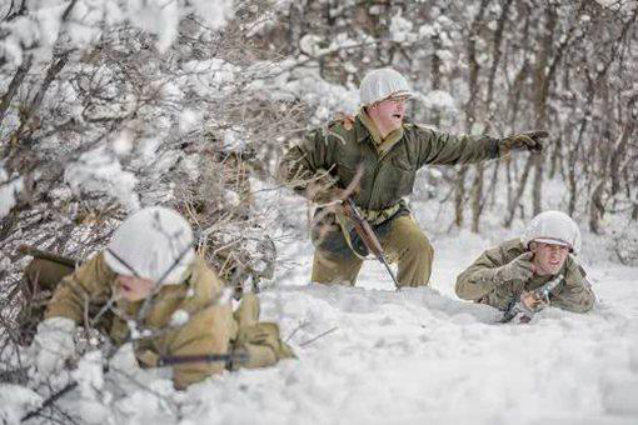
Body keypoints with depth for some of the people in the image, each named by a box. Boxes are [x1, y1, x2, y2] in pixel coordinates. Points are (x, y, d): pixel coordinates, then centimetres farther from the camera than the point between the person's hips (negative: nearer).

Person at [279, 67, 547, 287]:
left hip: (388, 218, 3)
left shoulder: (414, 141, -8)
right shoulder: (339, 137, -21)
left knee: (419, 248, -28)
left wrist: (506, 145, -3)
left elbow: (458, 148, 1)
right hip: (342, 222, -3)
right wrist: (324, 191, -30)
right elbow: (290, 165, -18)